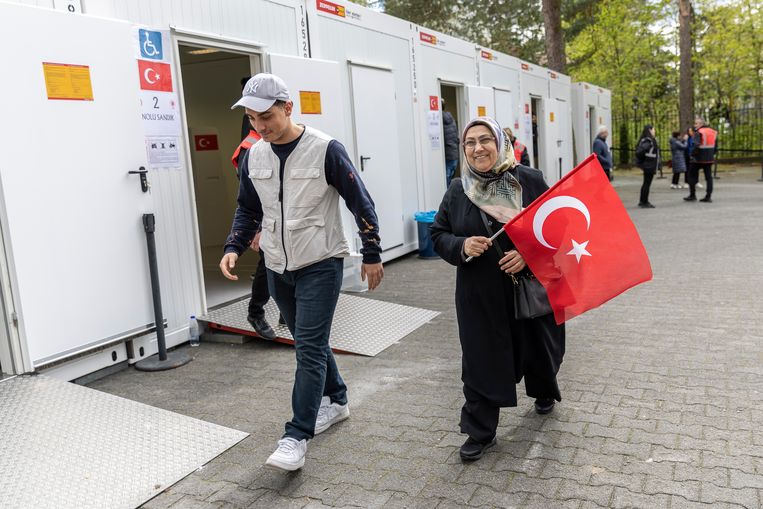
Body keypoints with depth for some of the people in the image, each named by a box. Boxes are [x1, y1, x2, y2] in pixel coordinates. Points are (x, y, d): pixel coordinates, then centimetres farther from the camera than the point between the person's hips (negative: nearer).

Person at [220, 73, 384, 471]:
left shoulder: (325, 149, -15)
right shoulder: (254, 156, 2)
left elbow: (361, 203, -8)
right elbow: (248, 210, 14)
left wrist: (371, 255, -4)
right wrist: (233, 248, -1)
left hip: (320, 265, -6)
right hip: (277, 269, 6)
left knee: (309, 348, -7)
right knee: (310, 343, 16)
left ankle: (296, 437, 0)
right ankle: (335, 400, 36)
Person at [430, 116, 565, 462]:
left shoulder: (530, 180, -5)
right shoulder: (458, 190, 2)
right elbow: (438, 235, 6)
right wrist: (461, 246, -16)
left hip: (530, 285, 0)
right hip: (480, 294, 1)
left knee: (538, 346, 17)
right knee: (481, 359, 2)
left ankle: (544, 392, 51)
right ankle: (480, 432, 17)